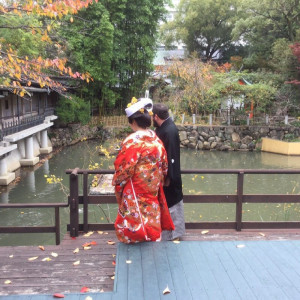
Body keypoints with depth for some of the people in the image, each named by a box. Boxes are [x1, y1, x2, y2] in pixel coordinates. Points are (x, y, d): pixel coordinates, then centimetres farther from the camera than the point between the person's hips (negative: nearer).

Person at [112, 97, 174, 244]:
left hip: (135, 195, -7)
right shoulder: (157, 140, 3)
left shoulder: (133, 141, -19)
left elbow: (124, 169, -17)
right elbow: (164, 167, 10)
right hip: (153, 193, 7)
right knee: (151, 227, 18)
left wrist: (117, 183, -1)